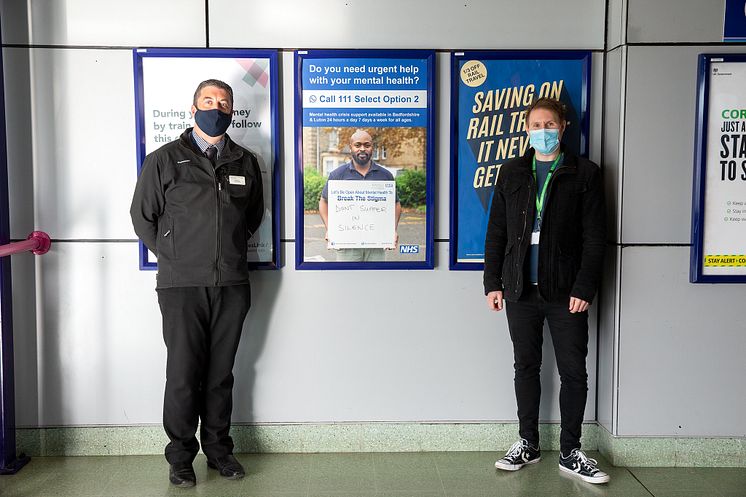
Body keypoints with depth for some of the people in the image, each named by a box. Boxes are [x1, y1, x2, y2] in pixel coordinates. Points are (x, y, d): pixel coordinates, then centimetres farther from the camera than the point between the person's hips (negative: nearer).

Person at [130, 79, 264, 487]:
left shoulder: (246, 163, 12)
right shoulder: (165, 159, 3)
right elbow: (142, 216, 6)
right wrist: (173, 256, 3)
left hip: (232, 285, 3)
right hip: (182, 285, -3)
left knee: (221, 373, 10)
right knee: (183, 374, 1)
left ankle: (218, 449, 23)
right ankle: (180, 456, 16)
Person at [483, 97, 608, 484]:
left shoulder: (584, 173, 1)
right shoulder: (511, 173, 9)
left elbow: (595, 237, -3)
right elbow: (496, 231, 9)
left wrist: (584, 288, -10)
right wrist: (492, 282, 4)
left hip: (566, 292, -2)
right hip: (521, 291, 2)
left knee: (574, 372, 4)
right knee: (526, 367, 11)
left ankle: (570, 452, 19)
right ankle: (528, 444, 25)